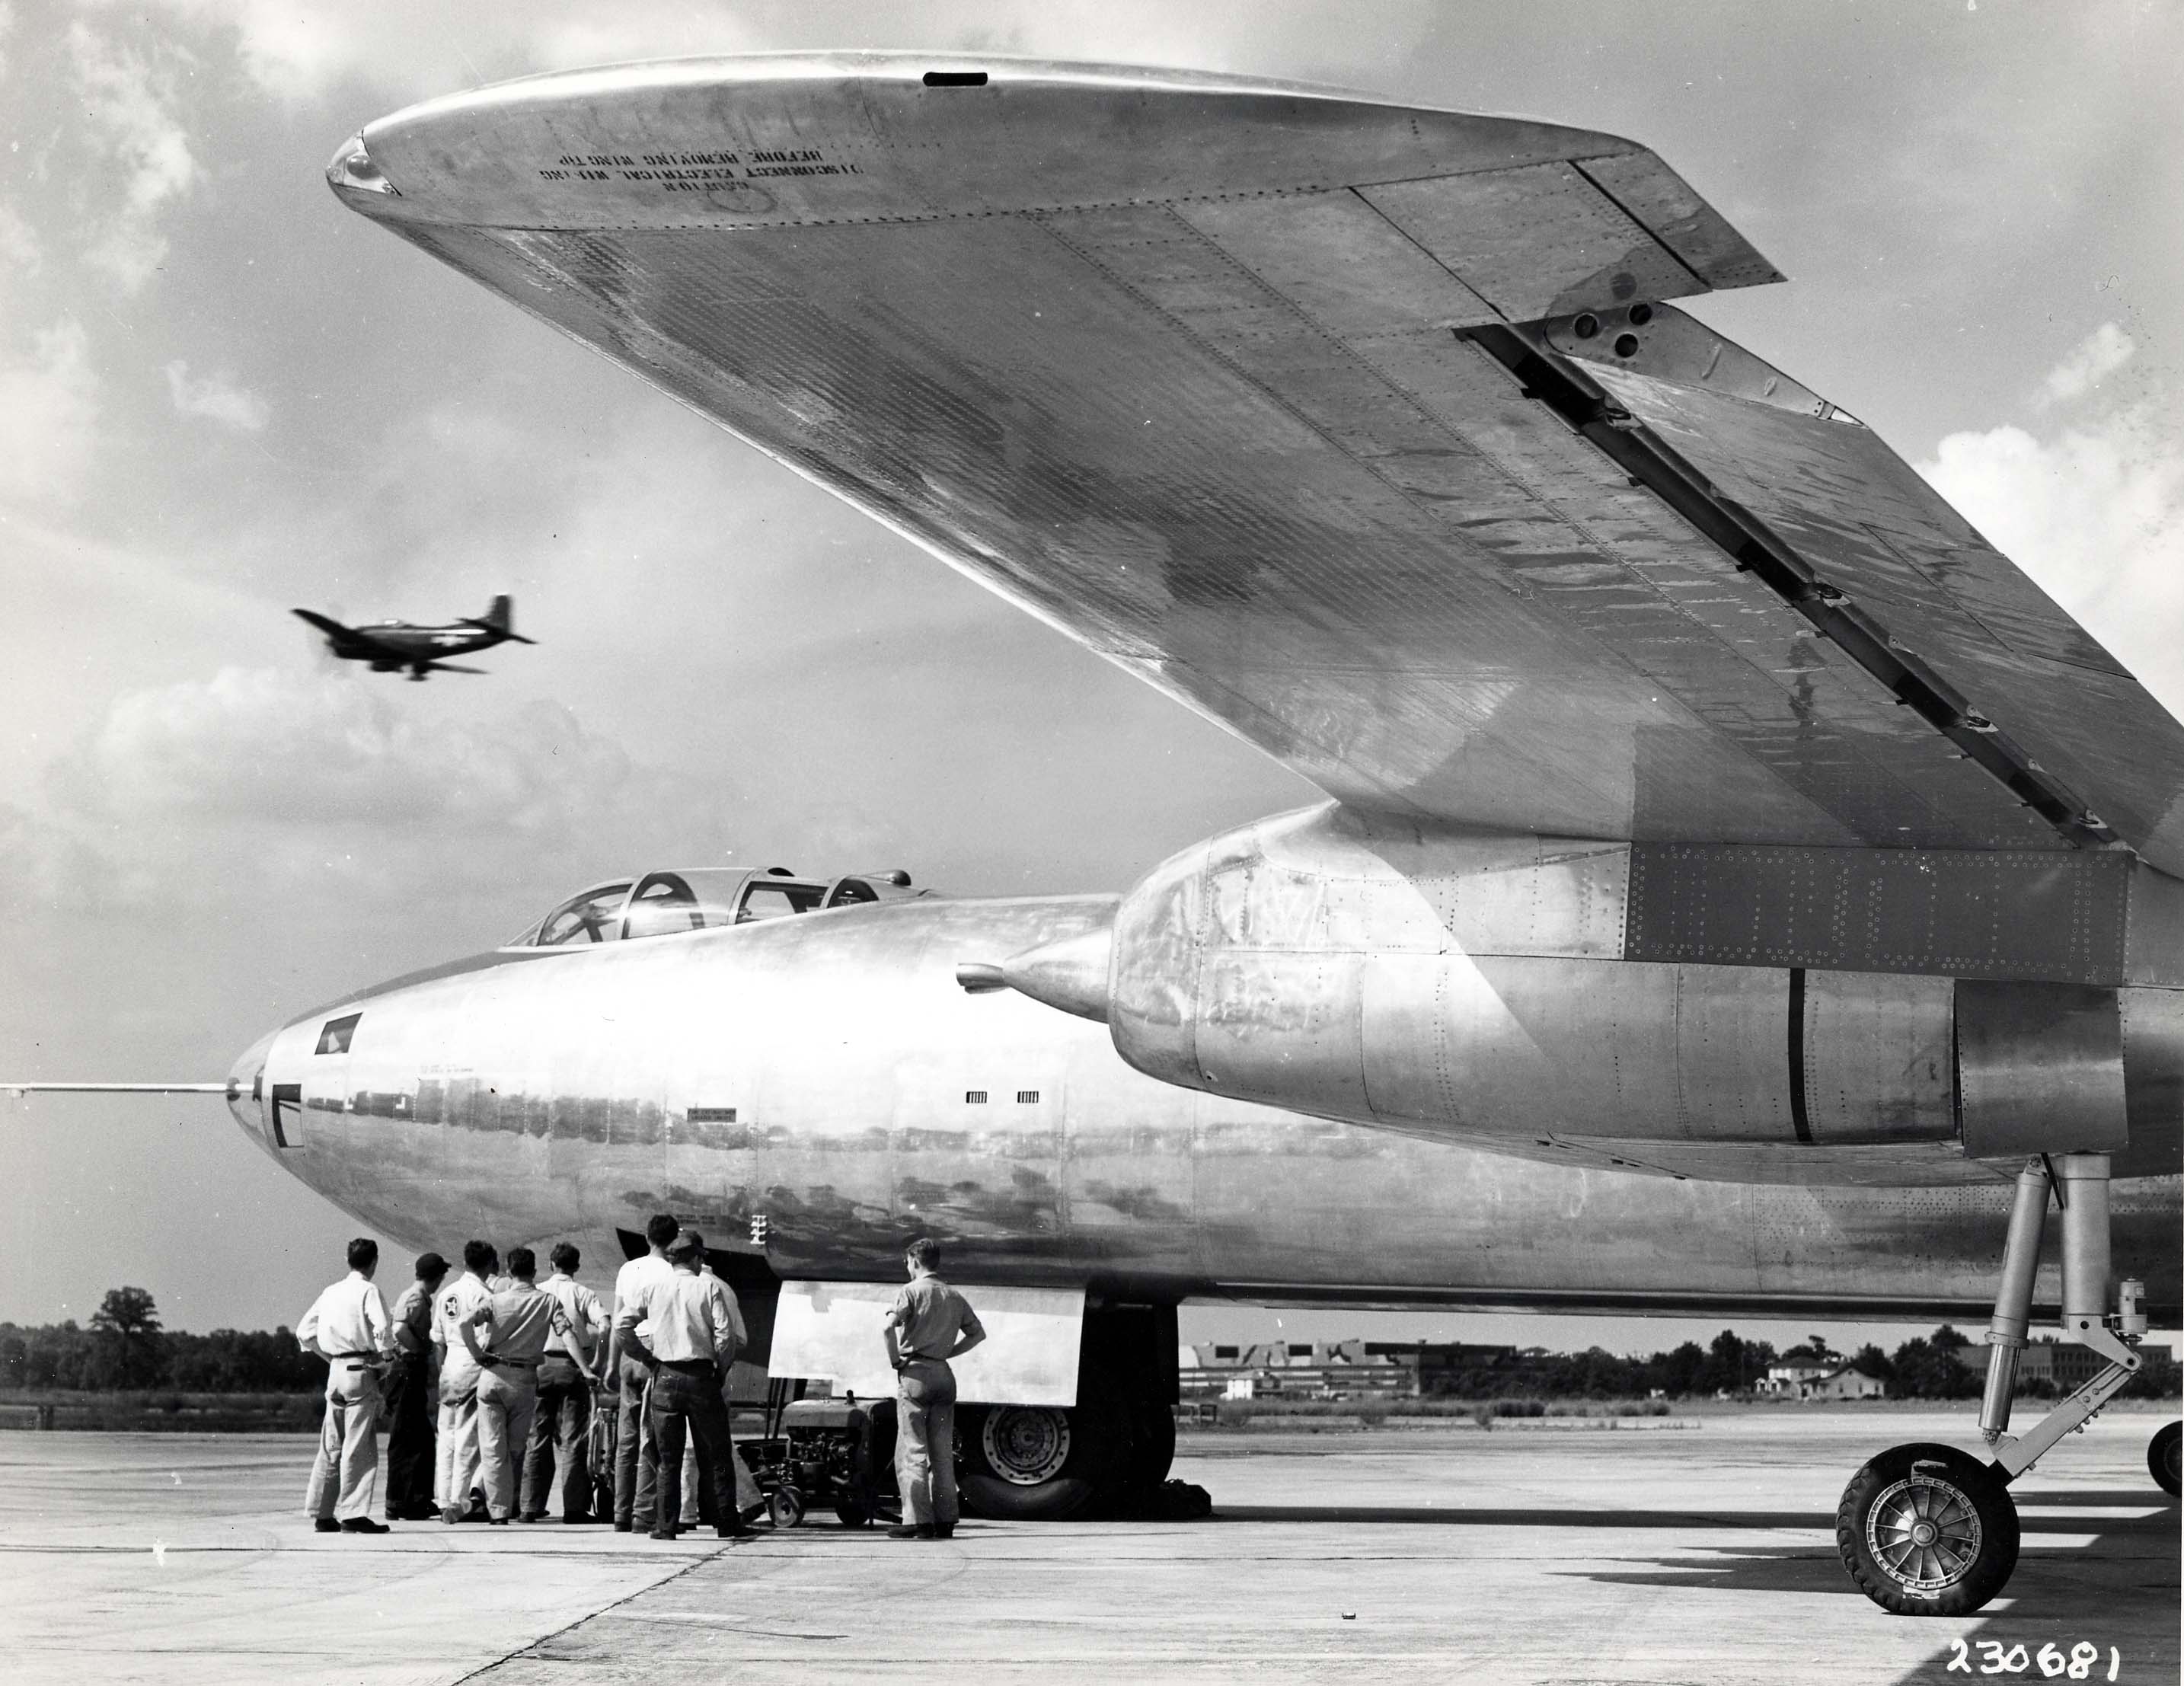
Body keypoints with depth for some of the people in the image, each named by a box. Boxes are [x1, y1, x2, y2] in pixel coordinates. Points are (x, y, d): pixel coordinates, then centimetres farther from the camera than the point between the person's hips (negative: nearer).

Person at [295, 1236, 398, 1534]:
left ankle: (322, 1513, 14)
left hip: (335, 1372, 6)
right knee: (359, 1446, -5)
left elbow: (304, 1332, 16)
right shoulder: (368, 1291, -7)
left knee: (331, 1446, 11)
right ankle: (353, 1514, -8)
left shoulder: (331, 1293, 12)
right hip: (361, 1372, -6)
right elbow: (383, 1327, -22)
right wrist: (386, 1354, -4)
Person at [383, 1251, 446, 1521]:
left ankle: (420, 1501, 20)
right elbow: (400, 1329, -28)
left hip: (414, 1374, 10)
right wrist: (422, 1349, -17)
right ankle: (399, 1505, -4)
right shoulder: (416, 1299, -13)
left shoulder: (419, 1298, 18)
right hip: (407, 1371, -10)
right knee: (405, 1440, -7)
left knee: (423, 1438, 14)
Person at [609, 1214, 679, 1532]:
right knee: (651, 1443, -2)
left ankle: (622, 1516, 12)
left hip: (629, 1359, 5)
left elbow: (617, 1320, 12)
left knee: (626, 1443, 10)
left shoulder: (627, 1270, 8)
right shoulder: (671, 1273, -9)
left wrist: (612, 1364, 18)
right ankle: (644, 1515, -5)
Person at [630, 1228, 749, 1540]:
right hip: (701, 1376, -2)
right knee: (718, 1455, 7)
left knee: (669, 1458, 7)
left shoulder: (653, 1290, 5)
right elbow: (726, 1336, -9)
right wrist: (721, 1369, 5)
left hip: (665, 1377, 2)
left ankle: (666, 1525, 3)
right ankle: (727, 1523, 7)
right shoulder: (710, 1288, -2)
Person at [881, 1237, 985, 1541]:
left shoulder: (912, 1291, -5)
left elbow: (887, 1327, -20)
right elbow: (978, 1332, 22)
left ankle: (918, 1521, -10)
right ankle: (945, 1520, 6)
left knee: (912, 1451, -4)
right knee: (942, 1452, 8)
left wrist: (895, 1360, -7)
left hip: (916, 1373, -6)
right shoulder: (954, 1297, 13)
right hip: (944, 1375, 6)